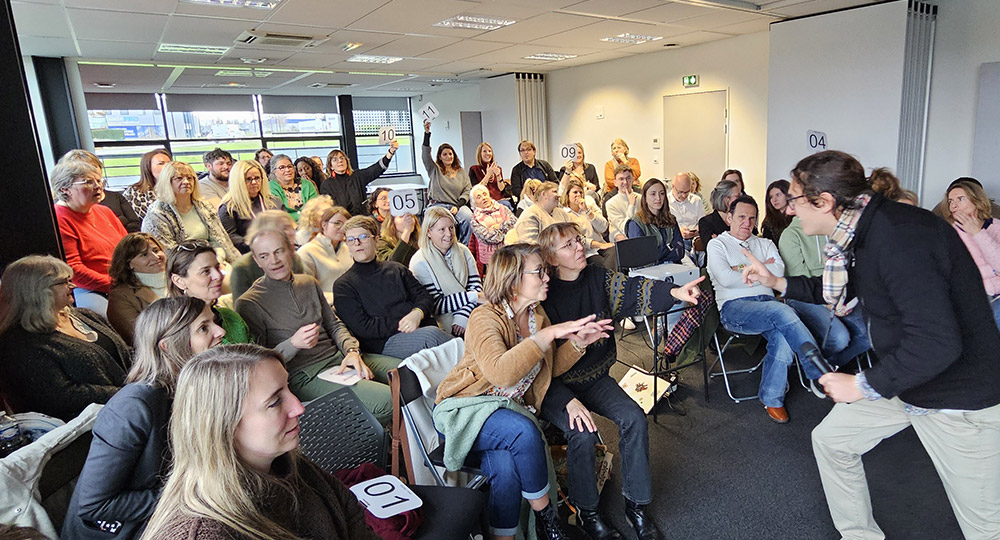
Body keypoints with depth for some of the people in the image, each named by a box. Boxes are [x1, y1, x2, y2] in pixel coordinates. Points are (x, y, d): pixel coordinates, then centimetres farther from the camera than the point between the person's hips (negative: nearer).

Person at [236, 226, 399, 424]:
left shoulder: (309, 283, 15)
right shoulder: (249, 304, -6)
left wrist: (352, 351, -1)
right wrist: (293, 344, -24)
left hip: (337, 357, 8)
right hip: (304, 376, -7)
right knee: (387, 400, -27)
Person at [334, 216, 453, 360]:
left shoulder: (396, 269, 23)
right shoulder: (343, 285, 10)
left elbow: (424, 296, 17)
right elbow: (361, 328, -1)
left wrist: (417, 313, -7)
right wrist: (400, 326, -11)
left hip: (422, 328, 5)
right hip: (386, 342, -4)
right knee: (431, 334, -34)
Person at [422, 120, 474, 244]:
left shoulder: (461, 172, 19)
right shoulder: (434, 170, 13)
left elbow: (467, 191, 10)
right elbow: (425, 154, -2)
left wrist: (458, 206, -7)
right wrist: (427, 133, -13)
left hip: (458, 204, 2)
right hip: (438, 205, -2)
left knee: (468, 218, -30)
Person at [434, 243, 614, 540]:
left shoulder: (537, 315, 6)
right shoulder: (485, 318, -18)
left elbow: (551, 368, 15)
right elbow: (501, 373, -35)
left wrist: (577, 342, -4)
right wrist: (549, 333, -33)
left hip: (511, 409, 6)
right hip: (464, 409, -5)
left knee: (507, 468, -28)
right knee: (524, 432, -33)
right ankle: (544, 515, -10)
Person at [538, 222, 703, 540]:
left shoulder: (597, 277, -1)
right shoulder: (543, 296, -16)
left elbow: (632, 290, -21)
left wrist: (674, 292, -40)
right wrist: (569, 401, -27)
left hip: (595, 376, 5)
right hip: (555, 387, -5)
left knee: (634, 418, -13)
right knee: (583, 433, -26)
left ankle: (635, 503, 6)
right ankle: (586, 511, 1)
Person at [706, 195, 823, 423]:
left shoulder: (765, 244, 24)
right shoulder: (717, 244, 12)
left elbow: (779, 272, 3)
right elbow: (726, 279, -7)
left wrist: (744, 269, 0)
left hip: (768, 304, 4)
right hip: (734, 306, -3)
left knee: (782, 339, -31)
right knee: (781, 311, -33)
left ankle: (771, 399, -13)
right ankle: (821, 376, -24)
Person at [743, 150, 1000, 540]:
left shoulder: (900, 237, -31)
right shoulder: (863, 231, -2)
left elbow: (936, 342, -34)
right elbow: (841, 291, 17)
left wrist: (863, 385, -23)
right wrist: (776, 283, 8)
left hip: (960, 395, -9)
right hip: (902, 377, 9)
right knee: (830, 439, 14)